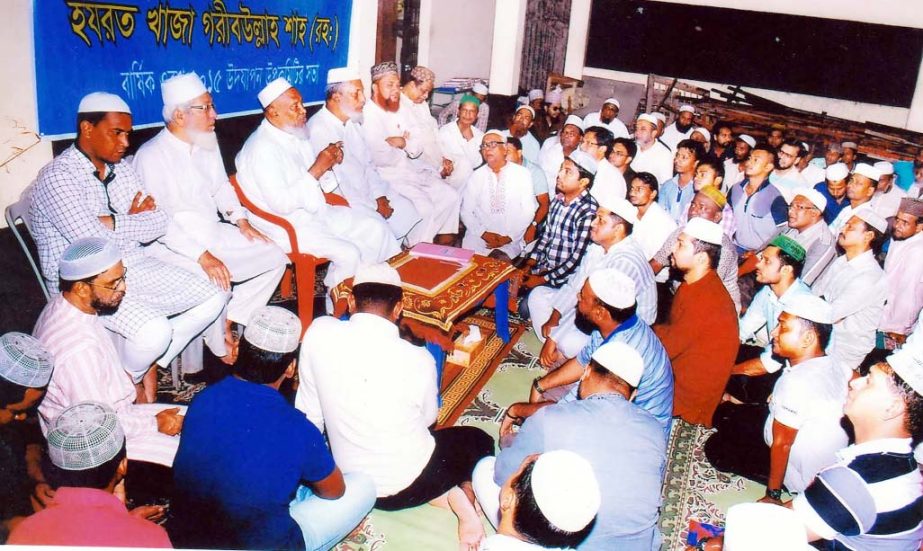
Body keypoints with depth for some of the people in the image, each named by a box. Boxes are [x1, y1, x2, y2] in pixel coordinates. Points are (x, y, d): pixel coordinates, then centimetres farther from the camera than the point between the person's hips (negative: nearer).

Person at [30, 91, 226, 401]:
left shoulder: (121, 168, 9)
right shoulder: (58, 177, -14)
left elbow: (159, 225, 1)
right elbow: (94, 243, -25)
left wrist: (112, 223, -14)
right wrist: (132, 222, -8)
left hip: (135, 267, 8)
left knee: (213, 297, -2)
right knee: (154, 331, -31)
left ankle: (150, 365, 11)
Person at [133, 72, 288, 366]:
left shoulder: (207, 143, 6)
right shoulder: (152, 157, -17)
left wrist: (241, 221, 5)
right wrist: (203, 256, -27)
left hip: (214, 233, 8)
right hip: (174, 245, -8)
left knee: (275, 257, 1)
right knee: (217, 283, -32)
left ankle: (227, 321, 7)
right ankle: (220, 346, -4)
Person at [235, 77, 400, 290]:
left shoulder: (296, 135, 7)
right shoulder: (262, 148, -21)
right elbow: (280, 204, -27)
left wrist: (329, 163, -7)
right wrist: (317, 170, -24)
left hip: (315, 212, 9)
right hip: (288, 227, -9)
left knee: (375, 227, 0)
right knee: (348, 254, -24)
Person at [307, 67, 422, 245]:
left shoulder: (352, 123, 14)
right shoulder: (318, 130, -15)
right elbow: (333, 184, -19)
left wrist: (379, 197, -1)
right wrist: (374, 207, -15)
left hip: (367, 194, 9)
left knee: (404, 208, -7)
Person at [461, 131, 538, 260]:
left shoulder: (522, 174, 3)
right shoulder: (476, 176, 8)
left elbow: (528, 211, 0)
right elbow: (466, 212, 6)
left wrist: (508, 237, -9)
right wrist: (484, 233, -9)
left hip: (511, 240, -2)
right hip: (478, 238, 2)